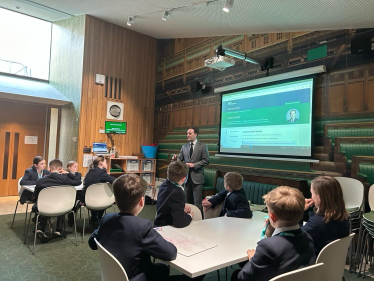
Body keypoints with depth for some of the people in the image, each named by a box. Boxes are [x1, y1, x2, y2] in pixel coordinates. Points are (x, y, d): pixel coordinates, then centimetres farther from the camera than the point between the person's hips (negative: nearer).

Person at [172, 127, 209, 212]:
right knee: (188, 200, 13)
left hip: (197, 176, -4)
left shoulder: (202, 146, -2)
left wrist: (193, 165, -15)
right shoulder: (184, 147, 11)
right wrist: (175, 158, -17)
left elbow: (206, 160, -7)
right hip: (186, 176, 4)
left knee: (197, 201, -2)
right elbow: (180, 159, 6)